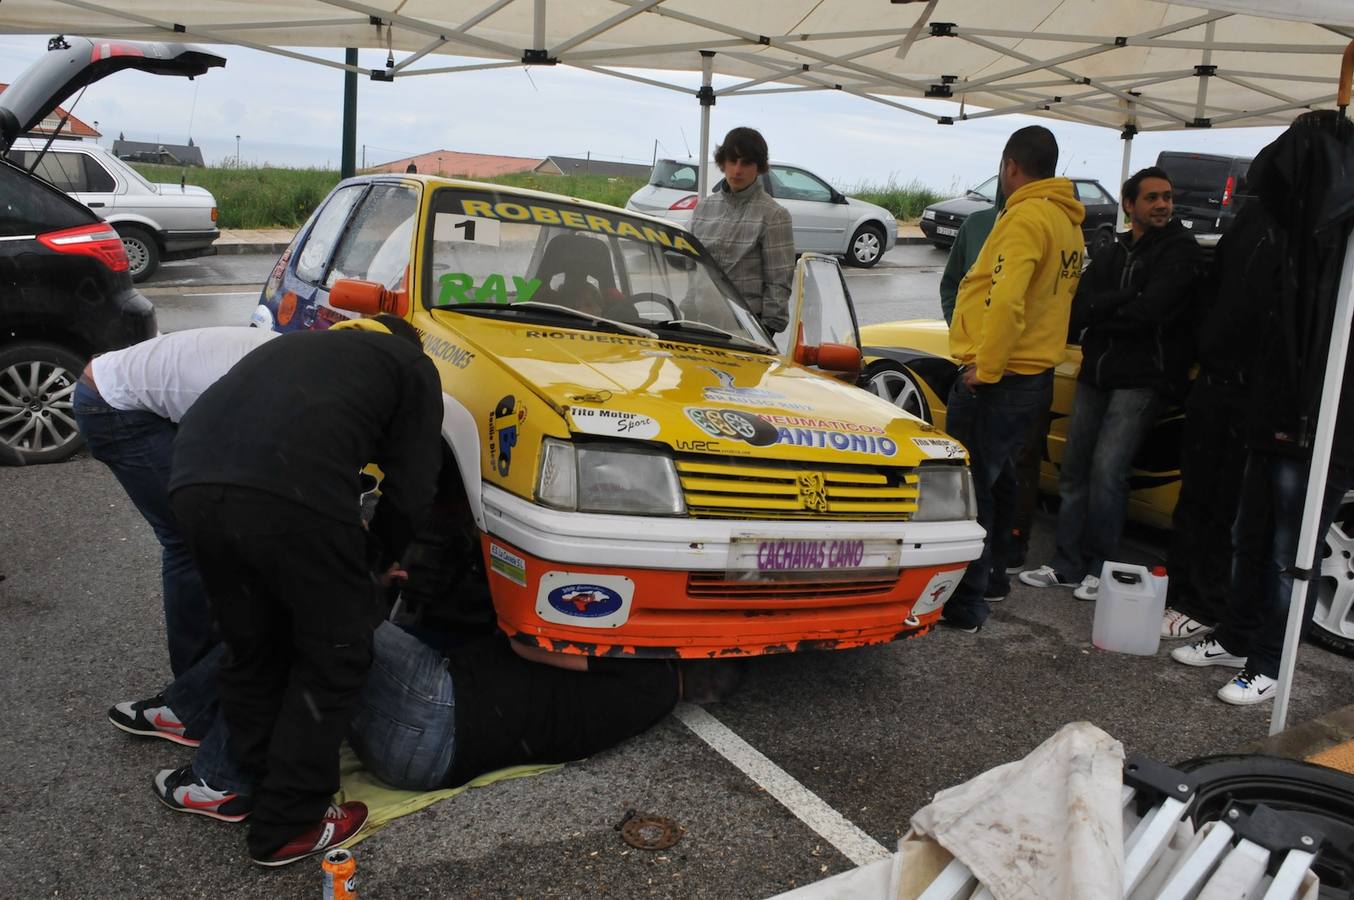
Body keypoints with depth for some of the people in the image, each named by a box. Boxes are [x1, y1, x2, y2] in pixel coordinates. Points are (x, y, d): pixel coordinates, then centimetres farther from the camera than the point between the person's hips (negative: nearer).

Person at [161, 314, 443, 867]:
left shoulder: (300, 344, 39)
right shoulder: (411, 365, 23)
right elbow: (409, 490, 14)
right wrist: (377, 559, 33)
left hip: (194, 482, 6)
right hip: (290, 493, -6)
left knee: (252, 648, 26)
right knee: (334, 656, 14)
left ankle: (250, 784, 41)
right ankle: (288, 826, 23)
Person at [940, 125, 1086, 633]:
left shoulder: (1026, 216, -16)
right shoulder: (1068, 220, 14)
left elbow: (1007, 299, -28)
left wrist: (985, 367, -21)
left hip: (996, 379, -10)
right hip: (1035, 374, 10)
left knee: (968, 484, -5)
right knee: (996, 477, 22)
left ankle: (964, 603, 0)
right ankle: (992, 577, 35)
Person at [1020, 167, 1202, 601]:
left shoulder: (1181, 249, -3)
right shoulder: (1112, 252, 16)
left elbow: (1151, 312, -18)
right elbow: (1079, 307, 0)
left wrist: (1097, 315, -5)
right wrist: (1126, 300, -16)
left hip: (1142, 379, -7)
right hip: (1096, 373, 7)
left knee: (1107, 468, -14)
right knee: (1074, 469, 7)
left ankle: (1100, 568, 1)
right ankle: (1068, 566, 16)